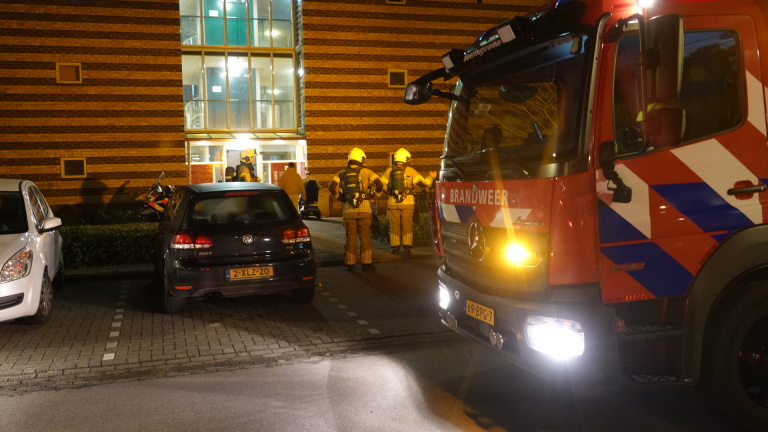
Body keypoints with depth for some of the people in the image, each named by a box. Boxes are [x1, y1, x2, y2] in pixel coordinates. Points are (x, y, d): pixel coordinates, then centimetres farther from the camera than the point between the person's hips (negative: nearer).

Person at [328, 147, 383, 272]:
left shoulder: (342, 173, 5)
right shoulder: (366, 172, 0)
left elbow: (332, 187, -6)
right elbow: (379, 185, -6)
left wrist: (339, 197, 10)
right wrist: (373, 195, 10)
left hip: (348, 210, 2)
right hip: (364, 209, -2)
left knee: (351, 237, 9)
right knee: (365, 237, 5)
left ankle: (350, 264, 12)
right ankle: (366, 263, 6)